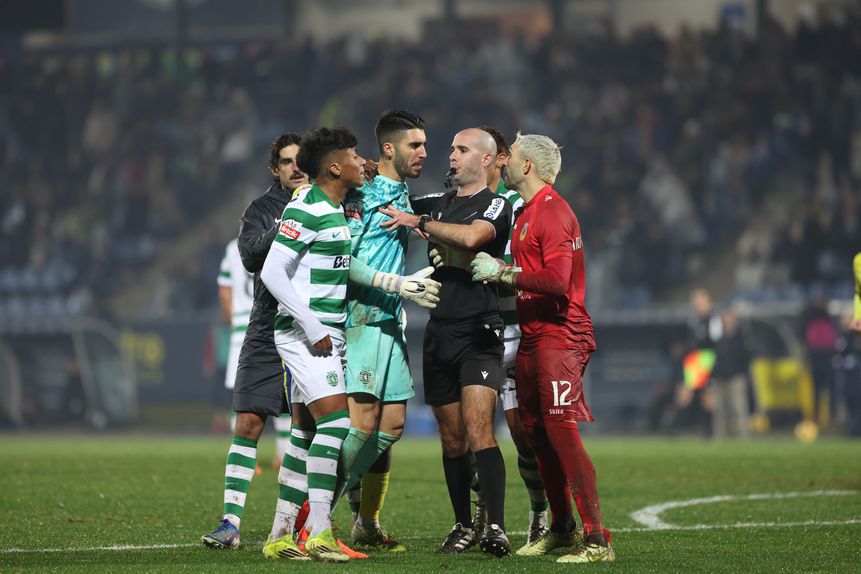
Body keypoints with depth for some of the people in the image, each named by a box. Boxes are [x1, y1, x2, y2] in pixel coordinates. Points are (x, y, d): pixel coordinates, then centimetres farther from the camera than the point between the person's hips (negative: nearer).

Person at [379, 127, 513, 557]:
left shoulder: (495, 206, -2)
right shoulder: (437, 203, 18)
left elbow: (470, 237, -23)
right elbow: (387, 204, 29)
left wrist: (417, 222, -14)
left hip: (479, 333, -6)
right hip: (439, 334, 6)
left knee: (478, 432, -18)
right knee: (452, 438, 7)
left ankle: (496, 529, -21)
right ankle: (463, 528, 16)